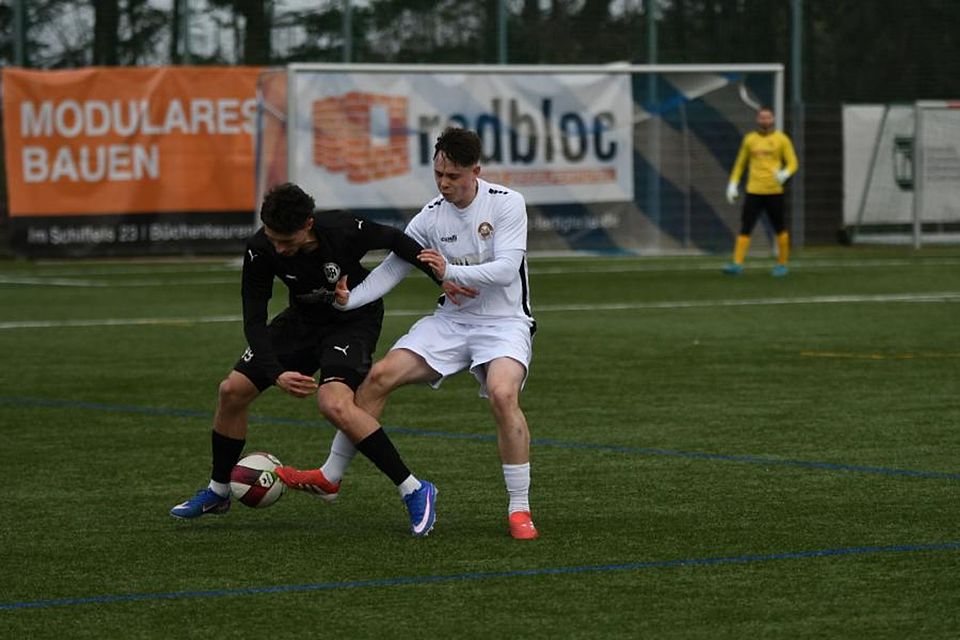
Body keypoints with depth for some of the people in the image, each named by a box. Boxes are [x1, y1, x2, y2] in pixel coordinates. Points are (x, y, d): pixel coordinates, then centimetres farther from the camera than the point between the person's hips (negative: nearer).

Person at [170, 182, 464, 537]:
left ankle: (415, 491, -21)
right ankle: (218, 492, 22)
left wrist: (442, 277, -13)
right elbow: (253, 320, -19)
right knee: (232, 390, -1)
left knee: (334, 403, -30)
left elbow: (394, 240, -11)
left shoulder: (344, 230, -32)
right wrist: (276, 374, -32)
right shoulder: (260, 250, -23)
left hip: (355, 318, -5)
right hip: (305, 318, 5)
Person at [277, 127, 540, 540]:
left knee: (502, 394, -33)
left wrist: (450, 271, -32)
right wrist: (350, 299, -19)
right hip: (451, 320, 5)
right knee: (380, 375, -9)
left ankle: (519, 510, -20)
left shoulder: (507, 204, -13)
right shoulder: (431, 217, -1)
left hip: (504, 323, -5)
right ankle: (331, 475, 8)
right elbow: (391, 269, -2)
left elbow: (506, 269, -22)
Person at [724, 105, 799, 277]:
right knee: (745, 228, -8)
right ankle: (737, 264, -12)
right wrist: (733, 185, 9)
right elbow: (740, 164, 17)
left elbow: (792, 163, 0)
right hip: (753, 191, 1)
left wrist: (785, 174, -21)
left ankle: (782, 264, 20)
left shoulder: (781, 139, 2)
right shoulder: (749, 139, 10)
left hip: (774, 192, -1)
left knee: (779, 229, 7)